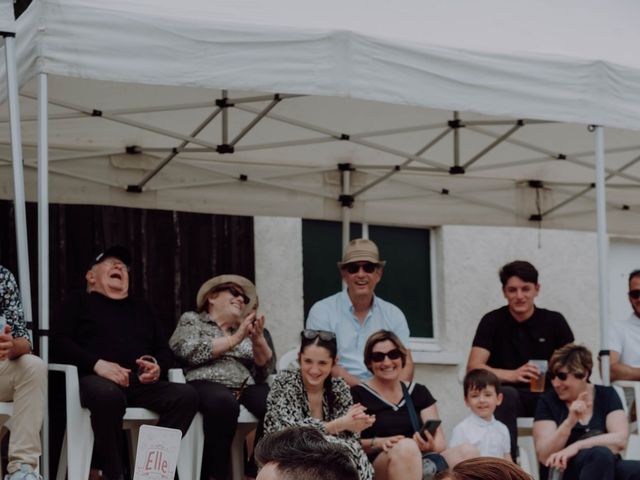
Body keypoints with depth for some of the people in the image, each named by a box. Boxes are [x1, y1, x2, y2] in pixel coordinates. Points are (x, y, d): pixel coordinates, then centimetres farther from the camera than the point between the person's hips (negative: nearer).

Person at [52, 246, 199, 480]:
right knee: (108, 395, -42)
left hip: (141, 383, 4)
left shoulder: (141, 307, 31)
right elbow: (59, 343, 4)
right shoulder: (80, 301, 18)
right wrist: (97, 364, -13)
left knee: (187, 395, -25)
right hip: (96, 379, -4)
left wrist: (158, 365, 0)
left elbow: (165, 349, 27)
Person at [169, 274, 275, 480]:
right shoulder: (192, 320, 17)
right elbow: (191, 352, -5)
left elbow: (265, 370, 16)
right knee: (224, 402, -40)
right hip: (206, 384, -4)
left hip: (246, 387, 4)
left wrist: (258, 339, -1)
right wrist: (235, 339, -6)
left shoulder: (244, 329, 28)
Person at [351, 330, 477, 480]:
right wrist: (378, 443, -17)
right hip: (377, 466, -4)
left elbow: (440, 440, 9)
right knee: (406, 447, -38)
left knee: (468, 452, -24)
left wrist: (432, 446, -14)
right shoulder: (358, 395, 8)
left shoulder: (419, 392, 19)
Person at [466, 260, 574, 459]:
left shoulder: (554, 321, 7)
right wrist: (512, 375, -27)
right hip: (511, 394, -1)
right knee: (505, 395, -36)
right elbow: (473, 367, -9)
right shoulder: (492, 321, 2)